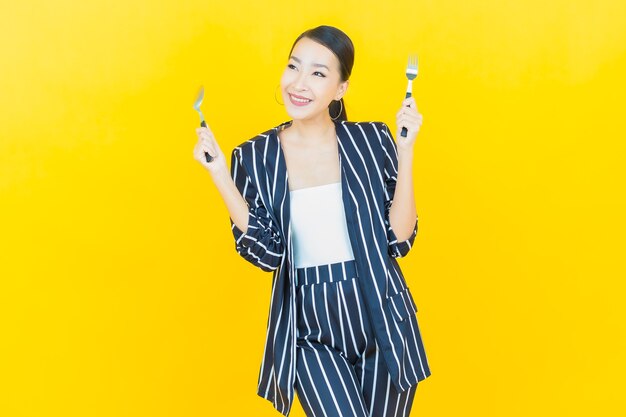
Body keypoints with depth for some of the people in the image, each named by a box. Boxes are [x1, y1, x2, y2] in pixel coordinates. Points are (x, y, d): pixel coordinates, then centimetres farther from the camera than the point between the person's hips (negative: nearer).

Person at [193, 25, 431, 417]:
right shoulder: (255, 156, -3)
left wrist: (405, 151, -14)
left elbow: (399, 239, -8)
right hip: (310, 330, -1)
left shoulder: (372, 139, -4)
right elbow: (267, 253, -8)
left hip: (382, 321, 1)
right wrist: (220, 175, -13)